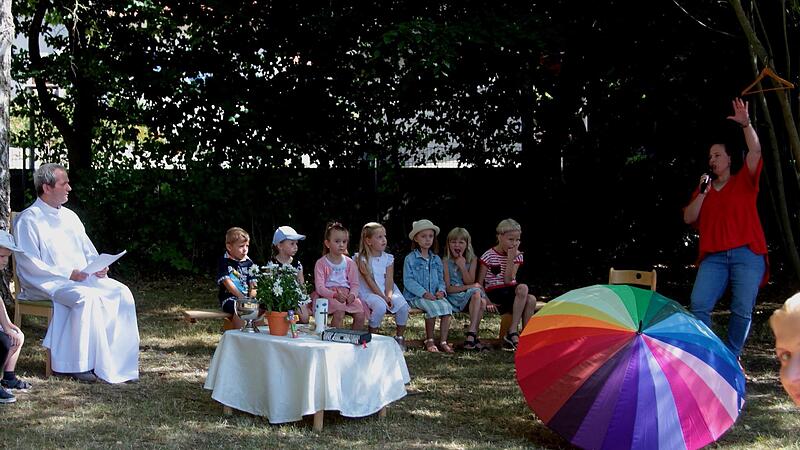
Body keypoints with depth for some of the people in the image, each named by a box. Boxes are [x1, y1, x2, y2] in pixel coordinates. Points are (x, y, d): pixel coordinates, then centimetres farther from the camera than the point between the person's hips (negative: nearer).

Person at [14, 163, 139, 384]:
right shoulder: (28, 220, -4)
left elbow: (89, 251, 23)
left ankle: (118, 360, -17)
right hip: (47, 283, -7)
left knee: (121, 293, -17)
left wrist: (98, 266, 0)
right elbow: (29, 264, -12)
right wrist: (68, 274, -19)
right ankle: (80, 364, -26)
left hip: (84, 277, 7)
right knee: (87, 297, -34)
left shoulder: (69, 216, 19)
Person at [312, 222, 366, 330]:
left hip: (347, 294, 4)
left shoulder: (349, 263, 11)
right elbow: (320, 287, -7)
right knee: (339, 313, -32)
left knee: (360, 314, -19)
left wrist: (352, 294, -15)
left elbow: (354, 284, 9)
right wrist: (335, 295, -23)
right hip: (329, 295, -4)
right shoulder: (321, 263, 1)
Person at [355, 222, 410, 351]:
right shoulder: (362, 259, -7)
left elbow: (389, 280, -1)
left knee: (403, 305, -21)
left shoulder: (388, 258, 7)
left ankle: (399, 337, 0)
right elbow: (369, 281, -13)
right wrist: (383, 297, -19)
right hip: (368, 292, -5)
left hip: (386, 291, 5)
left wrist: (389, 296, -19)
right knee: (380, 306, -35)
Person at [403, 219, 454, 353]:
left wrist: (441, 291, -6)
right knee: (433, 307, -32)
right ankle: (429, 340, -14)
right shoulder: (410, 259, 1)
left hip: (434, 296, 5)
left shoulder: (436, 260, 17)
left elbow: (441, 279, 17)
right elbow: (408, 281, -7)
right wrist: (424, 293, -18)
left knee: (447, 306, -25)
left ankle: (443, 341, -21)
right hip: (415, 296, -4)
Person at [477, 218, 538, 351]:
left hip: (511, 290, 5)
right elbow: (479, 283, -5)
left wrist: (510, 259, -13)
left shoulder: (517, 255, 7)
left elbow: (508, 280, -6)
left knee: (531, 299, -26)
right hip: (494, 293, -5)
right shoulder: (489, 256, -4)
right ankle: (513, 334, -28)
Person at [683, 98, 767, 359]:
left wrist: (746, 124, -17)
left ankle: (731, 358, 8)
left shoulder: (743, 181, 11)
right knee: (698, 305, -14)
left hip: (746, 254, -2)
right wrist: (702, 193, -1)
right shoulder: (703, 189, 20)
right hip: (714, 257, 2)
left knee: (742, 311, -6)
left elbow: (755, 151, -6)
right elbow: (688, 218, 10)